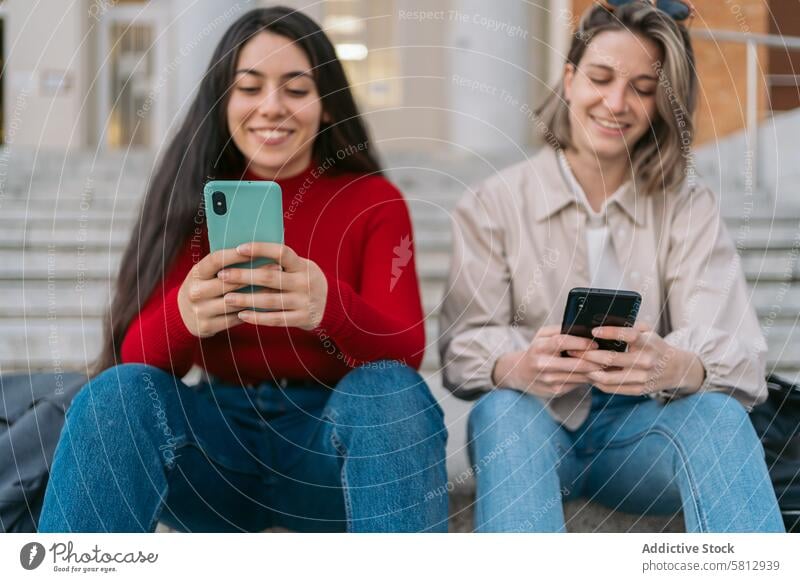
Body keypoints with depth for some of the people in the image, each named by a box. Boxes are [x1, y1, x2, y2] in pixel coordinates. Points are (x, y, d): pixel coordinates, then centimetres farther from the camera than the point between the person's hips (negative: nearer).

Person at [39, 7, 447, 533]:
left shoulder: (374, 202, -1)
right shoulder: (190, 199, 2)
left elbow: (406, 353, -15)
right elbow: (135, 359, -9)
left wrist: (329, 306, -38)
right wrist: (183, 316, -34)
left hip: (331, 434, -1)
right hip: (220, 431, 1)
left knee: (390, 389, -32)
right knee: (119, 391, -27)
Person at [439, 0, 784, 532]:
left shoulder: (690, 205, 3)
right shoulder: (494, 204, 1)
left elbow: (734, 350, -12)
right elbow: (464, 346, -9)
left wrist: (673, 366, -37)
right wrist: (519, 367, -35)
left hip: (640, 435, 1)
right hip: (532, 431, 0)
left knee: (716, 410, -29)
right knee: (503, 406, -33)